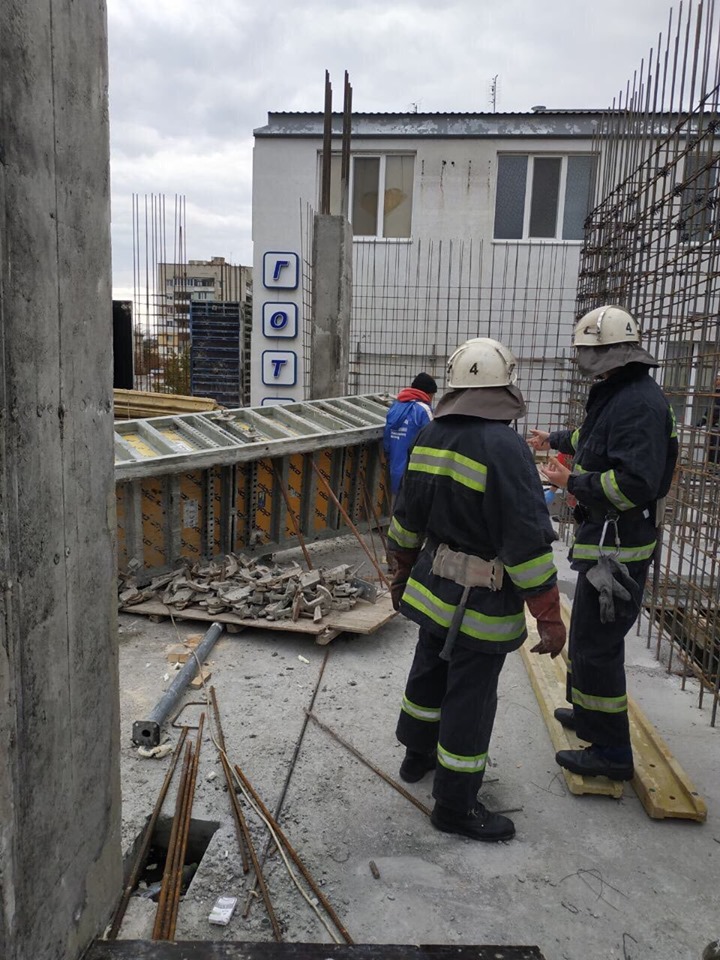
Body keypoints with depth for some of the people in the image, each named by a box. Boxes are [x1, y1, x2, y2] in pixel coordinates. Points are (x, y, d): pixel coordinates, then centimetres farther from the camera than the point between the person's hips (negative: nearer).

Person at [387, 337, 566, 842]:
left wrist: (404, 571, 23)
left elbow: (408, 518, 10)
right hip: (481, 602, -8)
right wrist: (550, 618, -16)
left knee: (430, 672, 25)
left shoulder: (430, 437, 1)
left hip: (433, 588, 8)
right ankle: (456, 805, 23)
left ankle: (418, 755, 47)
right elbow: (528, 542, -23)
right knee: (470, 697, 7)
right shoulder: (504, 447, -23)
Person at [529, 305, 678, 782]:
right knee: (588, 632, 23)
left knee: (597, 643, -3)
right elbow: (593, 438, 33)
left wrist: (573, 483, -21)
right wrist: (555, 439, 47)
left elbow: (637, 483, -31)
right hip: (603, 539, 11)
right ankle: (588, 711, 42)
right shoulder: (616, 396, 11)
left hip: (619, 545, -11)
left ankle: (611, 752, 11)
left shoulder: (640, 403, -23)